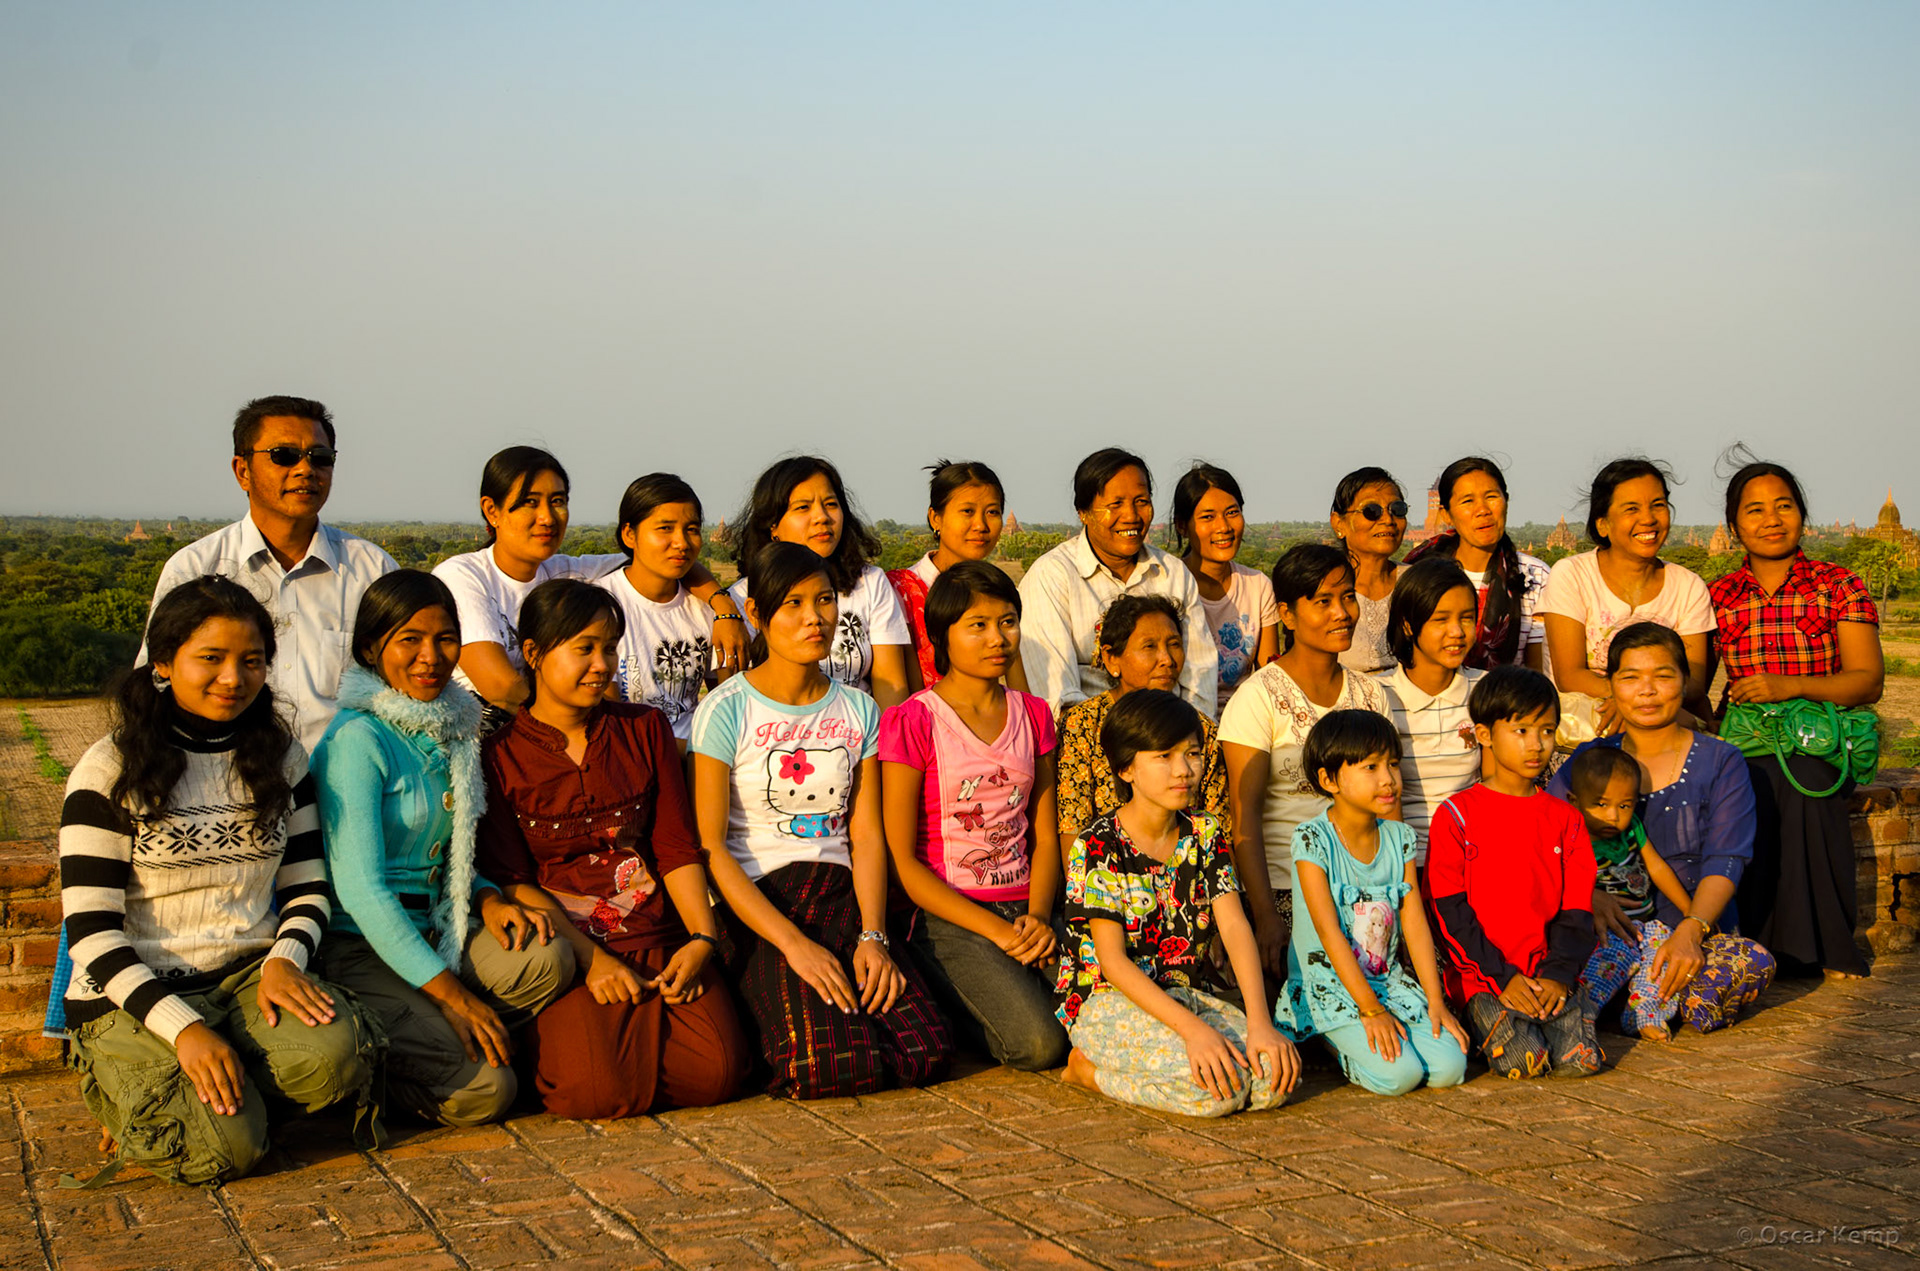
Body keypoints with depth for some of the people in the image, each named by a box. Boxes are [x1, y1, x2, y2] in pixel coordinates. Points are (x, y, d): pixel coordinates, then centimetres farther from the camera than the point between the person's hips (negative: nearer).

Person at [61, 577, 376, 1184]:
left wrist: (285, 960, -11)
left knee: (334, 1053, -30)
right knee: (225, 1147, -25)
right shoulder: (110, 771, -6)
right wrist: (182, 1027, -21)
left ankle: (227, 1091, 0)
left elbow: (307, 885, 13)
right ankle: (134, 1091, 7)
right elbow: (91, 931, -10)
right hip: (135, 997, -3)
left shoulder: (280, 757, 8)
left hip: (250, 975, 4)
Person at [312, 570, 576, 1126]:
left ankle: (414, 1043, -5)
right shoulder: (357, 739, -15)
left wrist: (487, 899, -2)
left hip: (433, 930, 8)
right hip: (360, 949, -8)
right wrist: (451, 993, -21)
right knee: (483, 1089, -21)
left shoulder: (452, 726, 11)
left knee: (547, 959, -21)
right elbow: (359, 887, -20)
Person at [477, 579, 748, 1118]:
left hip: (657, 941, 3)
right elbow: (512, 881, -3)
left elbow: (676, 846, 11)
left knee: (717, 1070, -21)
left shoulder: (644, 729, 14)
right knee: (594, 1091, -27)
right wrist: (590, 958, -14)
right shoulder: (499, 754, 2)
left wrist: (701, 939, -5)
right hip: (565, 950, -3)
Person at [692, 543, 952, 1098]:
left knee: (924, 1053, -21)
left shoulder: (858, 710, 12)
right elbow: (710, 848, -9)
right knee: (831, 1067, -27)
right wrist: (793, 943, -19)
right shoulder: (726, 710, -4)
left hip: (842, 896, 4)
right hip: (755, 906, -4)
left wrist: (872, 936, -10)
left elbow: (866, 834, 8)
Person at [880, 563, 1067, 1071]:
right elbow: (901, 860, -8)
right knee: (1038, 1043, -26)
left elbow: (1044, 838, 13)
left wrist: (1037, 917, -7)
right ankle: (950, 1009, 3)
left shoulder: (1033, 715, 12)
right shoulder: (912, 722, -6)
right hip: (947, 917, -5)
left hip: (1025, 910, 5)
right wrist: (995, 930, -15)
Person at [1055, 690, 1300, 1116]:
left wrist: (1260, 1022, -19)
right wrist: (1192, 1029, -28)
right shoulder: (1100, 845, -11)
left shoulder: (1204, 836, 7)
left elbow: (1235, 926, -3)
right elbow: (1112, 961, -17)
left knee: (1274, 1072, -19)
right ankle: (1087, 1066, -5)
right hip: (1106, 1002, -6)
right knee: (1220, 1085, -29)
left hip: (1180, 996, 7)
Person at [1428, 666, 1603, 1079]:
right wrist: (1503, 977, -12)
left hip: (1547, 976, 3)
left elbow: (1576, 909, 9)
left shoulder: (1565, 820, 13)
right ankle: (1479, 1024, 6)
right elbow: (1450, 912, -5)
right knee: (1523, 1060, -24)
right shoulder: (1456, 816, 0)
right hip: (1482, 977, -3)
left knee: (1581, 1060, -18)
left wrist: (1558, 973, -7)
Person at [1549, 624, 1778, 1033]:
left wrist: (1691, 931, -25)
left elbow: (1725, 862, -6)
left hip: (1702, 934, -1)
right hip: (1611, 935, 1)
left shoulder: (1721, 763, 6)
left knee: (1754, 964, -34)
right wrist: (1588, 897, -22)